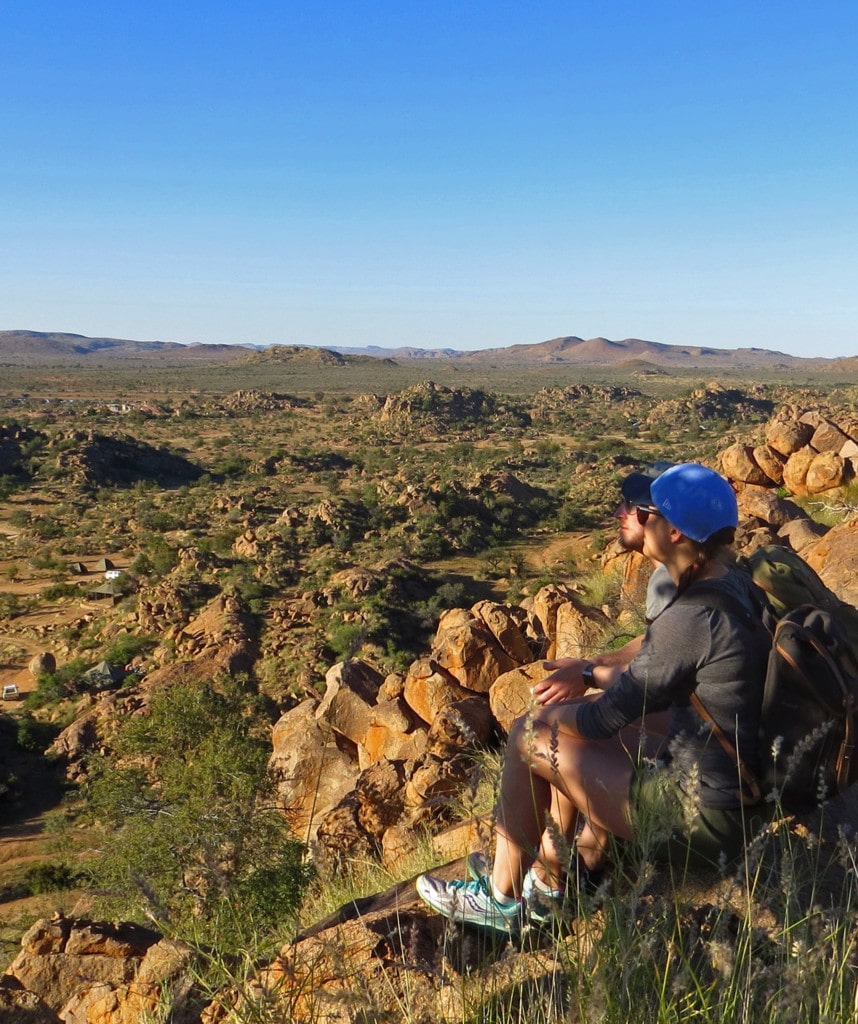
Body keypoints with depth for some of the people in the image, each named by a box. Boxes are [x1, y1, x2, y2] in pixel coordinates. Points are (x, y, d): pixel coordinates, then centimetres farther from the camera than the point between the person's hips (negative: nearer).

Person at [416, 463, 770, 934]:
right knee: (570, 726, 18)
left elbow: (610, 715, -17)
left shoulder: (695, 615, -26)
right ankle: (552, 872, 30)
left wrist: (544, 715, 1)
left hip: (700, 817, -9)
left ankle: (501, 899, 16)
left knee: (528, 738, -2)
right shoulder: (733, 586, 3)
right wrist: (587, 672, 13)